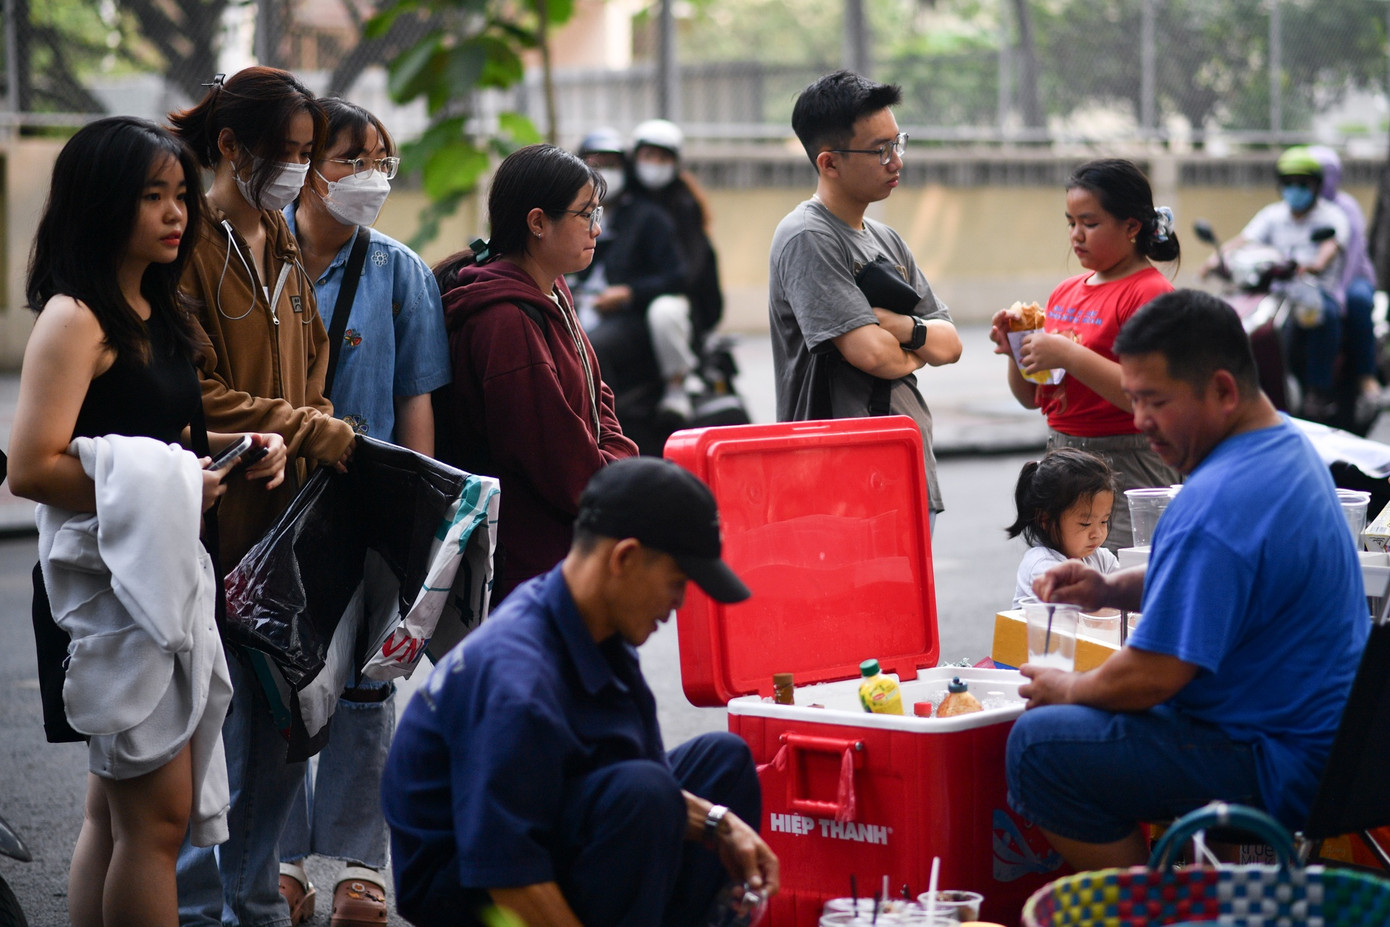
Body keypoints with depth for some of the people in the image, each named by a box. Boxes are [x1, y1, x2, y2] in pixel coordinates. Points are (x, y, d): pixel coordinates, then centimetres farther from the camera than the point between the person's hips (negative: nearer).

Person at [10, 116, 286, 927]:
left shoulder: (153, 313, 14)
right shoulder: (76, 318, -14)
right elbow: (32, 466, -22)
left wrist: (237, 450, 4)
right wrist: (155, 495, -20)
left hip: (166, 573, 9)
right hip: (116, 577, -9)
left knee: (113, 813, 15)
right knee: (157, 816, -6)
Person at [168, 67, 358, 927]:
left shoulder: (284, 250, 17)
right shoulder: (188, 245, -10)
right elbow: (198, 398, -15)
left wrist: (319, 435, 5)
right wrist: (314, 432, -13)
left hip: (286, 519, 8)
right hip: (214, 527, -8)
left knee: (286, 725, 11)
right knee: (219, 725, -3)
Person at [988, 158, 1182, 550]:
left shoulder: (1151, 293, -9)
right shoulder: (1066, 291, 14)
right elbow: (1032, 398, 19)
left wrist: (1069, 355, -21)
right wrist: (1016, 350, -1)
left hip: (1127, 471, -7)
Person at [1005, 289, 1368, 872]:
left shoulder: (1216, 506, -26)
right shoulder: (1288, 445, 8)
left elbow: (1153, 675, -25)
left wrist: (1068, 690, -5)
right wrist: (1110, 590, 8)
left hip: (1280, 771, -11)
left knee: (1039, 744, -20)